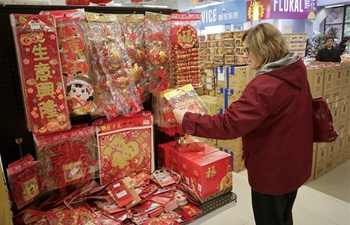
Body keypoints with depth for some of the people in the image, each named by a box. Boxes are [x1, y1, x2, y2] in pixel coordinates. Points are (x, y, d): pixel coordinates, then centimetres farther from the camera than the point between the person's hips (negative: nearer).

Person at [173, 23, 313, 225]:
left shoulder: (265, 86, -29)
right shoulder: (297, 73, -1)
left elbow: (228, 125, -33)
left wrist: (186, 120, -24)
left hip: (272, 170, -8)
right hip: (295, 164, 9)